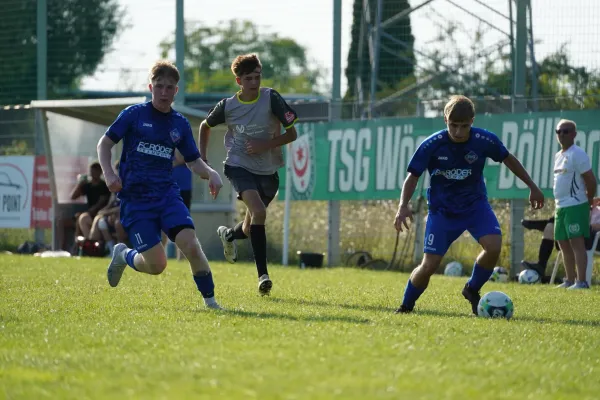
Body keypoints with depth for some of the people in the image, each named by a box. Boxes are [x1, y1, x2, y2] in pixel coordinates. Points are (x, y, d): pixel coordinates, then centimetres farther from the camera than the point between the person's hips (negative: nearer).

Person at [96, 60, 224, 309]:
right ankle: (123, 255, 21)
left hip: (167, 194, 3)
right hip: (135, 198, -3)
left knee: (191, 245, -20)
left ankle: (210, 299, -8)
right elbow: (104, 144, 3)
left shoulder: (180, 124, 10)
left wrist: (211, 173, -4)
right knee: (157, 264, -11)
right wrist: (108, 173, -14)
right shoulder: (134, 114, -1)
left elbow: (193, 161, 18)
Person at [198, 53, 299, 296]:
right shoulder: (227, 106, -5)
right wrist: (202, 158, 6)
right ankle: (263, 275, -26)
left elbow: (292, 134, -7)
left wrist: (265, 145, -19)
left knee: (251, 228, 12)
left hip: (268, 170, 2)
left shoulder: (271, 99, -9)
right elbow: (205, 126, 15)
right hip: (239, 166, -2)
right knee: (258, 212, -27)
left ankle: (228, 235, 51)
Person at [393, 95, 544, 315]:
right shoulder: (431, 145, -20)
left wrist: (532, 186, 10)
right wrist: (403, 206, -24)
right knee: (429, 265, -9)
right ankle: (406, 307, 17)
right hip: (442, 210, -2)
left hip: (476, 204, 2)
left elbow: (508, 159, 3)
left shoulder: (485, 140, -16)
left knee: (493, 246, -24)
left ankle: (472, 290, 4)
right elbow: (413, 176, -9)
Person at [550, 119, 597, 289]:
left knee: (577, 242, -13)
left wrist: (589, 201, -4)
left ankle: (581, 281, -16)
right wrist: (558, 202, 19)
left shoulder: (577, 154, -11)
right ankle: (570, 280, 18)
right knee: (563, 244, 11)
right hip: (560, 206, 9)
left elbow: (591, 180, -13)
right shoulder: (558, 155, 17)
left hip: (575, 205, -9)